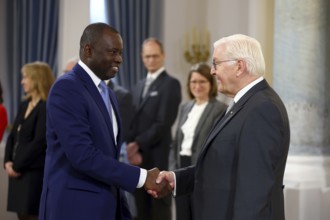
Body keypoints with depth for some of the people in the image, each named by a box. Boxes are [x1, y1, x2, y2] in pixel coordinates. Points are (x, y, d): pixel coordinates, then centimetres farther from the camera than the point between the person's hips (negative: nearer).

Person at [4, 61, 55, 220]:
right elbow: (12, 136, 14)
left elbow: (39, 142, -18)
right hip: (17, 172, 8)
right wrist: (8, 162, 0)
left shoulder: (47, 107, -12)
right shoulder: (24, 105, 15)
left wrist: (17, 166, -13)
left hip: (35, 172, -8)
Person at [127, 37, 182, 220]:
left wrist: (138, 144, -15)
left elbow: (164, 123, -14)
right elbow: (133, 122, 11)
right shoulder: (139, 86, 19)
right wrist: (131, 147, -6)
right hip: (137, 157, 7)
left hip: (158, 158, -7)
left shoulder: (171, 84, -5)